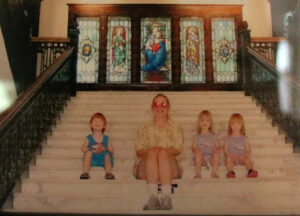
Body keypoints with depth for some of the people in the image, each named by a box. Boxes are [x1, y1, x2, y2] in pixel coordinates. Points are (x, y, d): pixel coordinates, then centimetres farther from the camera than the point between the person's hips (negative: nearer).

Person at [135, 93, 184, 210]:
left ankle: (166, 197, -45)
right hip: (146, 168, 1)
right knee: (152, 153, -33)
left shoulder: (175, 127, 20)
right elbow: (138, 151, 9)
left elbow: (178, 149, 4)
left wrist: (164, 151, -17)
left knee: (163, 153, -34)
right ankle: (153, 196, -46)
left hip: (170, 165, 0)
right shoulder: (145, 128, 22)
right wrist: (149, 151, -14)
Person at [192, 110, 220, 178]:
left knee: (217, 151, -29)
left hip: (211, 158, 1)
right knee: (198, 151, -32)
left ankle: (214, 172, -30)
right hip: (201, 158, -1)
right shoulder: (197, 137, 13)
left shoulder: (213, 136, 15)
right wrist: (194, 150, -14)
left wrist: (217, 149, -12)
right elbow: (194, 147, 9)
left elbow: (217, 146, 12)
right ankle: (198, 173, -30)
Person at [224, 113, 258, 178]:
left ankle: (250, 171, -54)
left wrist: (244, 156, -16)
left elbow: (248, 150, 6)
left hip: (242, 158, 1)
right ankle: (230, 172, -51)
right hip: (232, 157, -1)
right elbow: (225, 150, 4)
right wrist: (231, 155, -18)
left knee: (247, 159, -32)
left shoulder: (244, 139, 12)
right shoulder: (228, 139, 12)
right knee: (228, 158, -34)